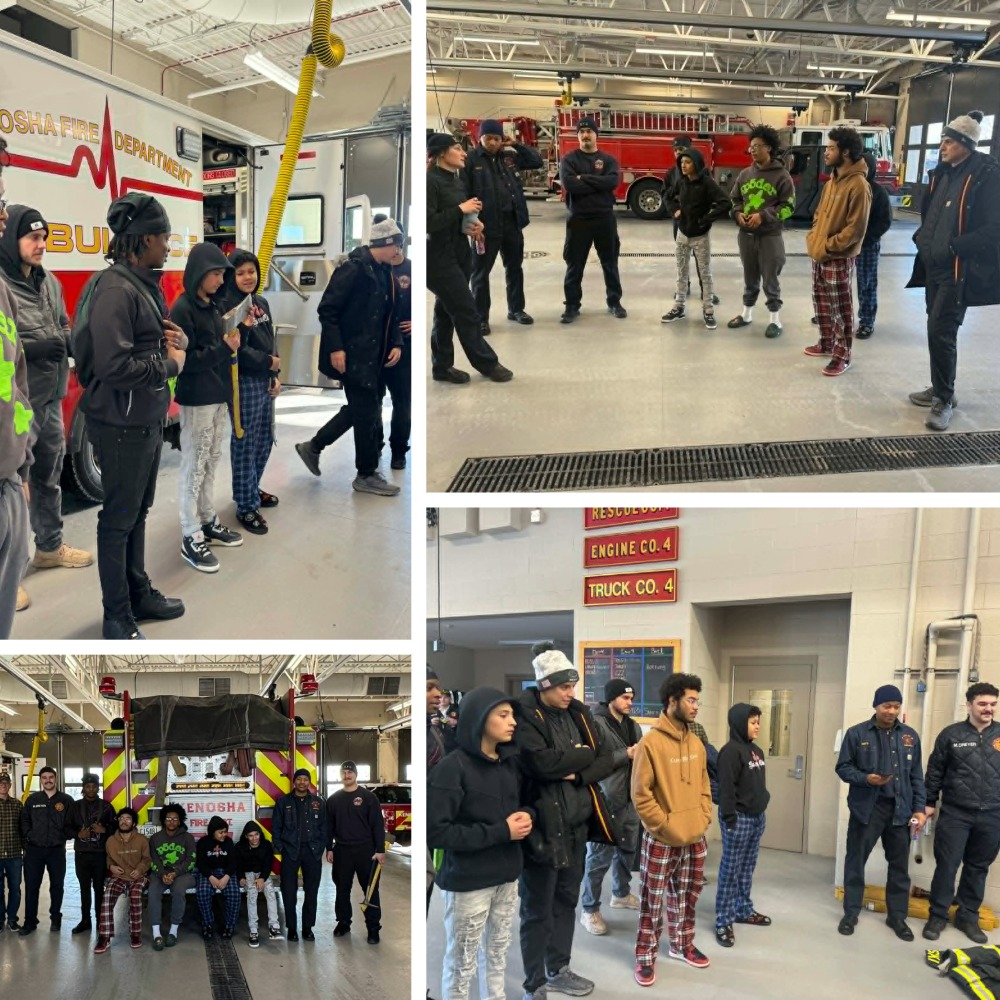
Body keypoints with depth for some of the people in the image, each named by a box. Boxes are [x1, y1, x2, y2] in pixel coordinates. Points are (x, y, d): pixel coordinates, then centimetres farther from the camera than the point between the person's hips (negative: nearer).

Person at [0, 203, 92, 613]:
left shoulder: (49, 281, 11)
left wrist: (69, 339, -1)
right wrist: (42, 345, -22)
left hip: (50, 396, 8)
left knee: (49, 473, 20)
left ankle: (49, 547, 37)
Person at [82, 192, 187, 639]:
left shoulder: (148, 283, 9)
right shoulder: (115, 290, -21)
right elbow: (115, 366, -29)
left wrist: (179, 340, -2)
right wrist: (170, 364, -16)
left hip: (149, 418, 9)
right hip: (122, 424, -9)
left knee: (138, 512, 20)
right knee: (119, 519, 2)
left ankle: (138, 593, 36)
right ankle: (117, 619, 14)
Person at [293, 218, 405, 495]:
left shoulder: (385, 273, 12)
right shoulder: (353, 268, -15)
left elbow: (390, 314, 18)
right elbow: (327, 309, -17)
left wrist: (396, 343, 3)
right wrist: (335, 348, -21)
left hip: (373, 355, 9)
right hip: (351, 354, -9)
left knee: (361, 408, 15)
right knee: (367, 410, -3)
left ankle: (313, 446, 29)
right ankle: (367, 474, 10)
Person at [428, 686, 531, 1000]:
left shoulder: (510, 762, 5)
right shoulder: (453, 768, -16)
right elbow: (436, 831, -20)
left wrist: (526, 817, -6)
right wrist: (501, 832, -20)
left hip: (507, 876, 7)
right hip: (468, 881, -6)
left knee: (497, 954, 19)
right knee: (461, 964, 6)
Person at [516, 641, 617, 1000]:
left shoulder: (579, 713, 8)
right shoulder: (524, 715, -14)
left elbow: (607, 759, 7)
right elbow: (541, 761, -27)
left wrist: (578, 774, -12)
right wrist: (585, 755, -12)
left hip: (576, 823, 7)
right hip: (542, 825, -7)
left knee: (566, 901, 19)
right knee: (537, 910, 4)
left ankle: (558, 970, 35)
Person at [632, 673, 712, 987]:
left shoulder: (696, 743, 6)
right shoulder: (651, 742, -15)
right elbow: (641, 794, -15)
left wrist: (704, 818, 6)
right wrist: (666, 826, -14)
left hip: (695, 838, 6)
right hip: (661, 840, -6)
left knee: (685, 896, 18)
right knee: (652, 901, 4)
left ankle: (682, 945, 35)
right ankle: (646, 956, 16)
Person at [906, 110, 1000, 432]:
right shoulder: (942, 173, 11)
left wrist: (953, 247, -21)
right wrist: (923, 238, 5)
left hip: (960, 269, -8)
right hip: (934, 265, 8)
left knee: (940, 330, -11)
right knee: (939, 328, 14)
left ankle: (944, 399, 0)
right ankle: (941, 389, 28)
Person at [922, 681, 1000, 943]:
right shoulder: (951, 734, -1)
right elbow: (935, 771, 4)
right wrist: (930, 802, 4)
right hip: (955, 813, -2)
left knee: (978, 868, 12)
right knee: (947, 865, 1)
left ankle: (968, 916, 26)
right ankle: (938, 915, 14)